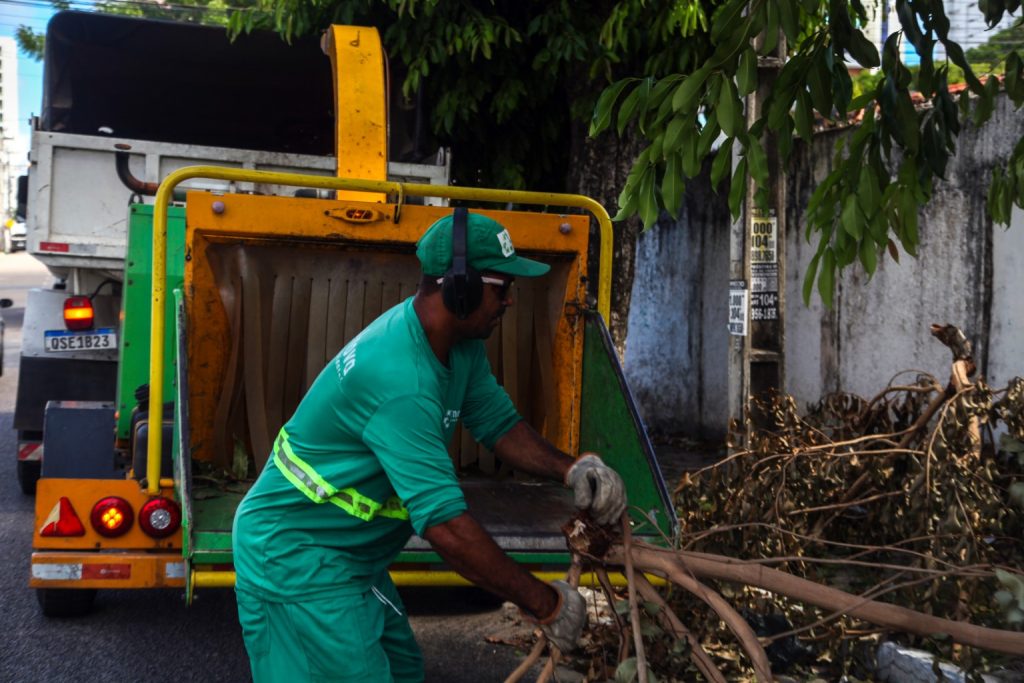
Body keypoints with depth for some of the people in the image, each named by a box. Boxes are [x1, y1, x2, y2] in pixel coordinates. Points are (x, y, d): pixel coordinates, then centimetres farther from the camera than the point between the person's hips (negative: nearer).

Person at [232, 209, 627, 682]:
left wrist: (570, 470, -11)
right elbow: (446, 528, -34)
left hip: (350, 557, 10)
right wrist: (543, 604, -25)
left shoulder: (461, 345, -2)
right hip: (294, 556, -10)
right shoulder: (399, 380, -32)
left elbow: (499, 425, 8)